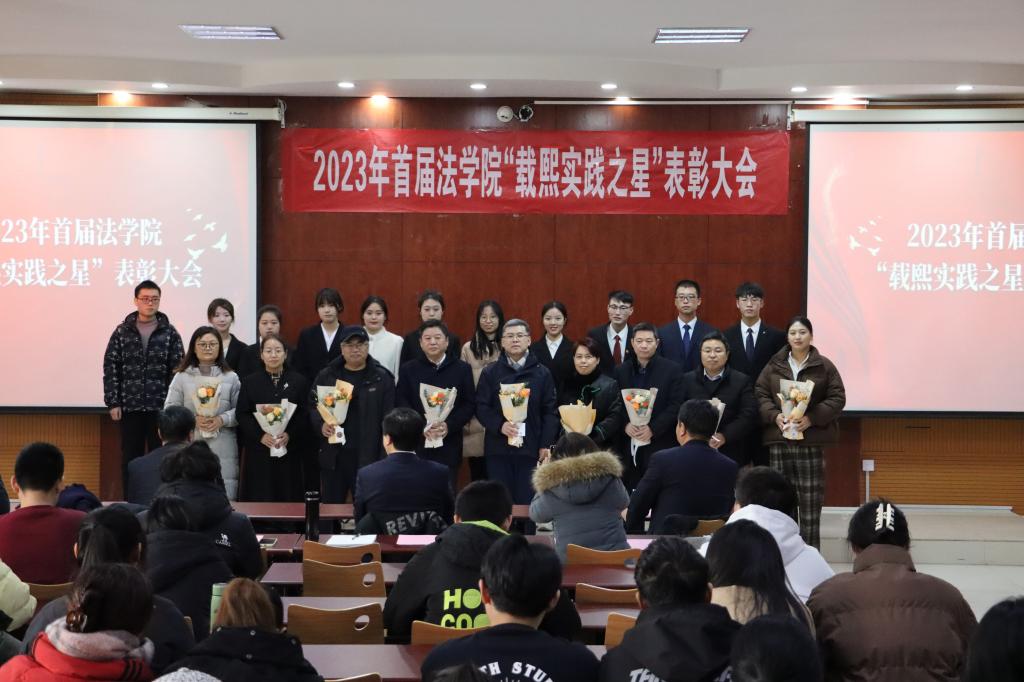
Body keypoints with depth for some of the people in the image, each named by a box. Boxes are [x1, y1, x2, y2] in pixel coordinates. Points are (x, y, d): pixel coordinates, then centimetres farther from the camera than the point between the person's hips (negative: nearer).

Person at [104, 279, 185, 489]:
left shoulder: (169, 333, 3)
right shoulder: (122, 332, 5)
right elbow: (111, 369, 3)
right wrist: (113, 403, -3)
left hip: (161, 408, -1)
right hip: (130, 407, 1)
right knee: (130, 459, 7)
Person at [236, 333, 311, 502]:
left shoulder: (299, 381, 6)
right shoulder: (249, 382, 7)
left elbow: (305, 415, 2)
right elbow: (242, 415, 2)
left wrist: (290, 435, -13)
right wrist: (260, 435, -13)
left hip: (290, 451, 0)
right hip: (258, 451, 0)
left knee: (288, 497, -1)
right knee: (260, 499, -2)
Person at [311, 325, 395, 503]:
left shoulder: (382, 378, 1)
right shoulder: (326, 376, 8)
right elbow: (313, 407, 11)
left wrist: (385, 460, -8)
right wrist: (321, 425, -11)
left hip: (368, 456, -2)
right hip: (333, 455, 2)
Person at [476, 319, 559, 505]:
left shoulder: (542, 374, 7)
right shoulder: (490, 373, 7)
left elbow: (550, 411, 3)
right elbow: (481, 407, 2)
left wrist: (546, 445, -5)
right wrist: (500, 425, -16)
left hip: (530, 448, 0)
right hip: (498, 449, 1)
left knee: (528, 502, 0)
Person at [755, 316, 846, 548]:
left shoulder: (824, 366, 3)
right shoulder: (774, 365, 8)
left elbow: (837, 398, 0)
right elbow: (760, 394, 9)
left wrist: (812, 418, -12)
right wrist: (774, 415, -10)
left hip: (811, 439, -2)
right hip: (778, 438, 2)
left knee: (811, 501, -1)